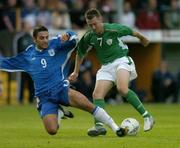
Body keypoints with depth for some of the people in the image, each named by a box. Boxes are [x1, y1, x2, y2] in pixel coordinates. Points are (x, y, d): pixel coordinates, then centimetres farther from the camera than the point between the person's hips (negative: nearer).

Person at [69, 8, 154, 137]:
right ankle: (99, 126, -19)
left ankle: (147, 116, -24)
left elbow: (132, 32, 5)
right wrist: (76, 72, 19)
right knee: (97, 94, -14)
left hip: (121, 60, -5)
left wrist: (143, 39, 23)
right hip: (106, 66, 5)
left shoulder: (113, 29, -15)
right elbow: (80, 53, 16)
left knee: (122, 89, -30)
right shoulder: (88, 37, -3)